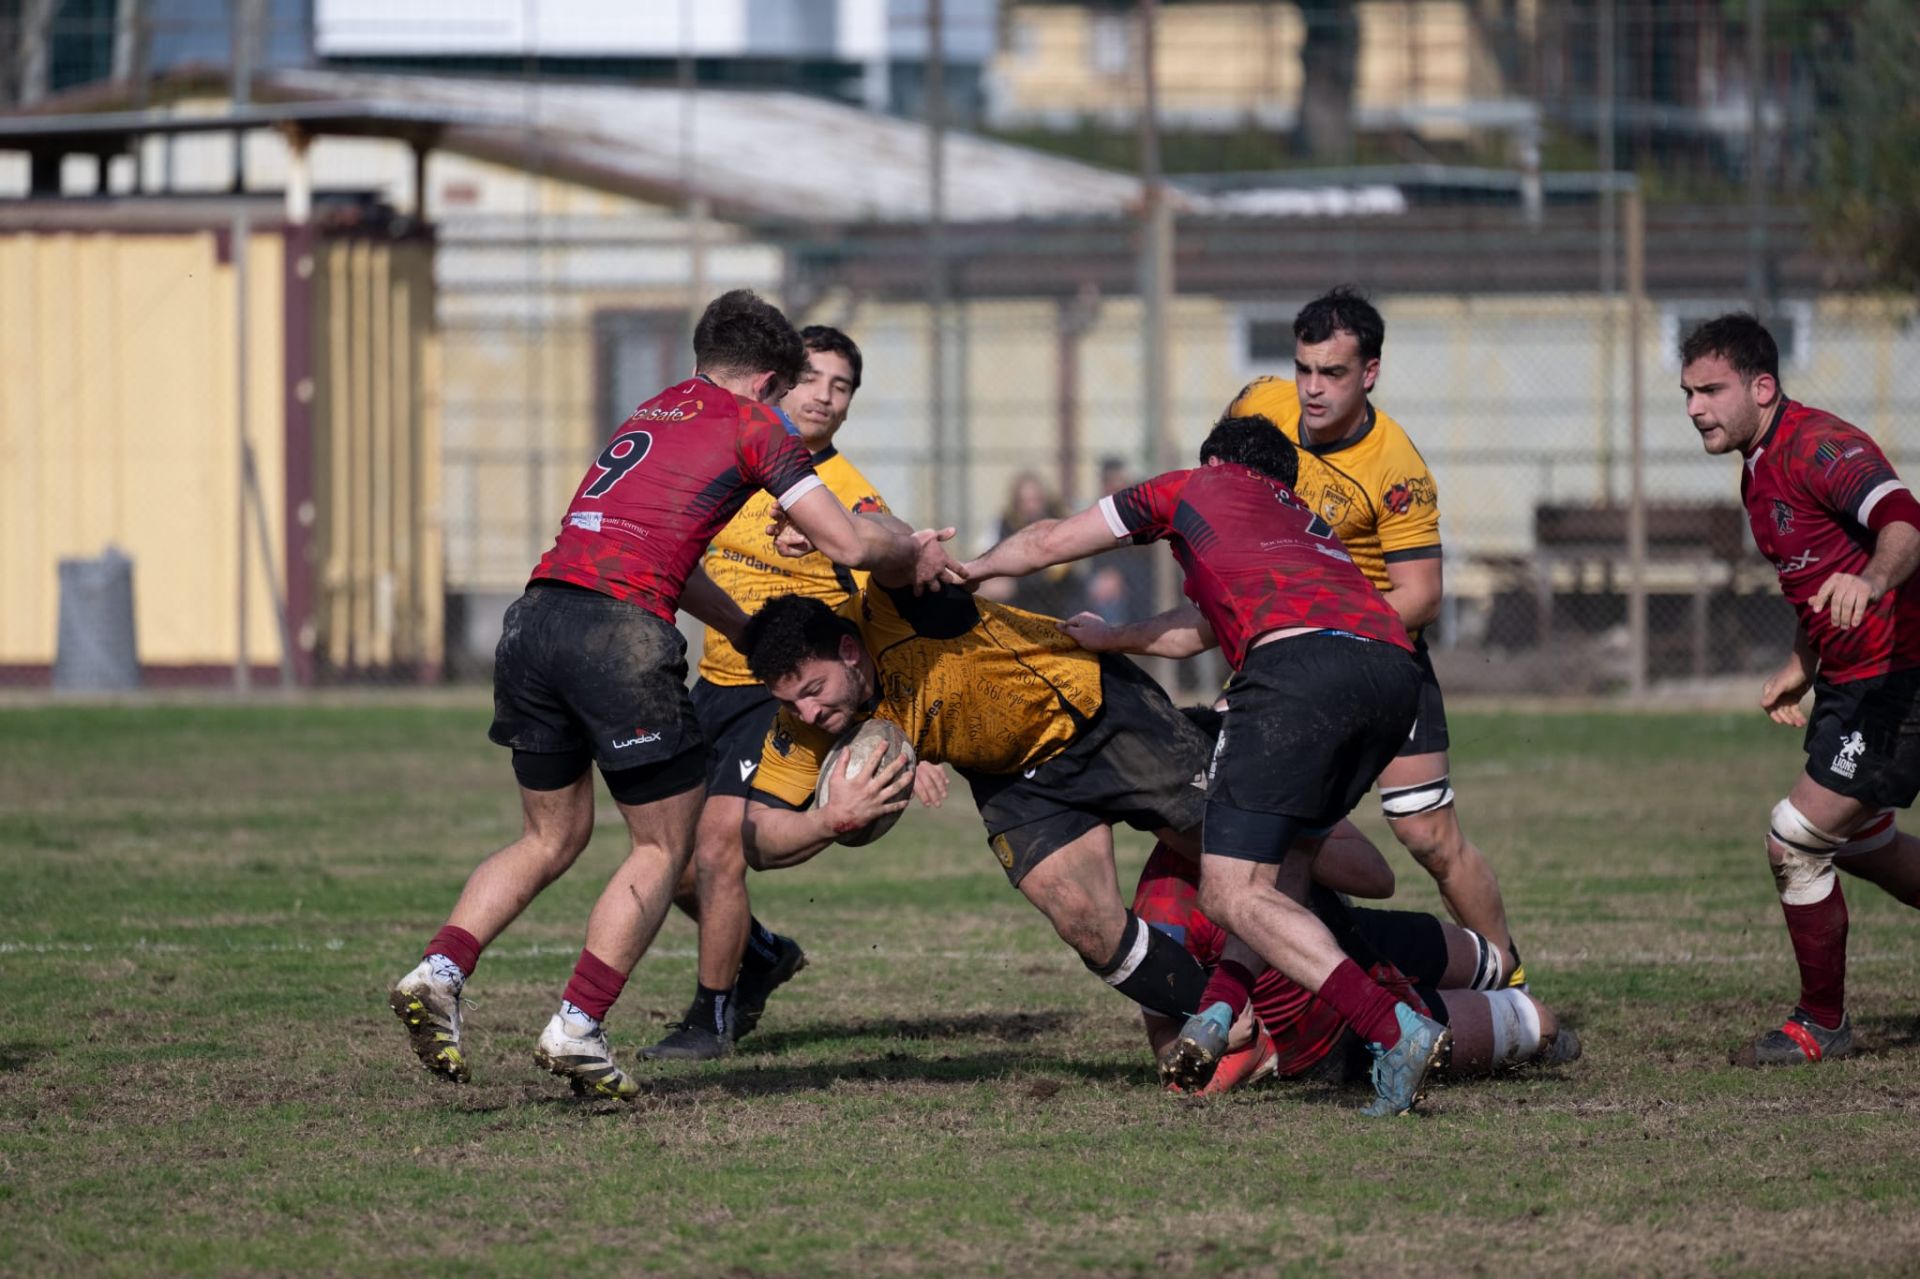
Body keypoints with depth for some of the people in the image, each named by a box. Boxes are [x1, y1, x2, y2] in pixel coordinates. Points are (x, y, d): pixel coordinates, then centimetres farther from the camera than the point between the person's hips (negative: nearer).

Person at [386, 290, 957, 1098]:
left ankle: (438, 972, 0)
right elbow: (845, 543, 3)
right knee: (663, 847, 8)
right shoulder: (750, 424, 7)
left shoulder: (651, 416, 28)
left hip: (534, 618, 7)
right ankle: (578, 1029, -1)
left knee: (551, 838, 20)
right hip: (622, 632, -7)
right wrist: (915, 556, 23)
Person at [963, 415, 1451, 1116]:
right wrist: (1109, 638, 68)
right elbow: (1198, 634, 53)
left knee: (1232, 894, -7)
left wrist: (967, 570, 54)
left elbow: (1046, 542, 36)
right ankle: (1220, 1010, 5)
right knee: (1285, 860, 24)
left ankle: (1396, 1030, -21)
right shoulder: (1305, 520, 41)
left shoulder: (1195, 487, 27)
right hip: (1394, 669, 7)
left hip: (1298, 659, -7)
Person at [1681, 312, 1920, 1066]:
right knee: (1860, 842, 23)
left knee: (1796, 841, -10)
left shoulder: (1818, 447, -20)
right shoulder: (1759, 471, 12)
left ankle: (1823, 1025, 5)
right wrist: (1802, 666, 17)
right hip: (1852, 679, 11)